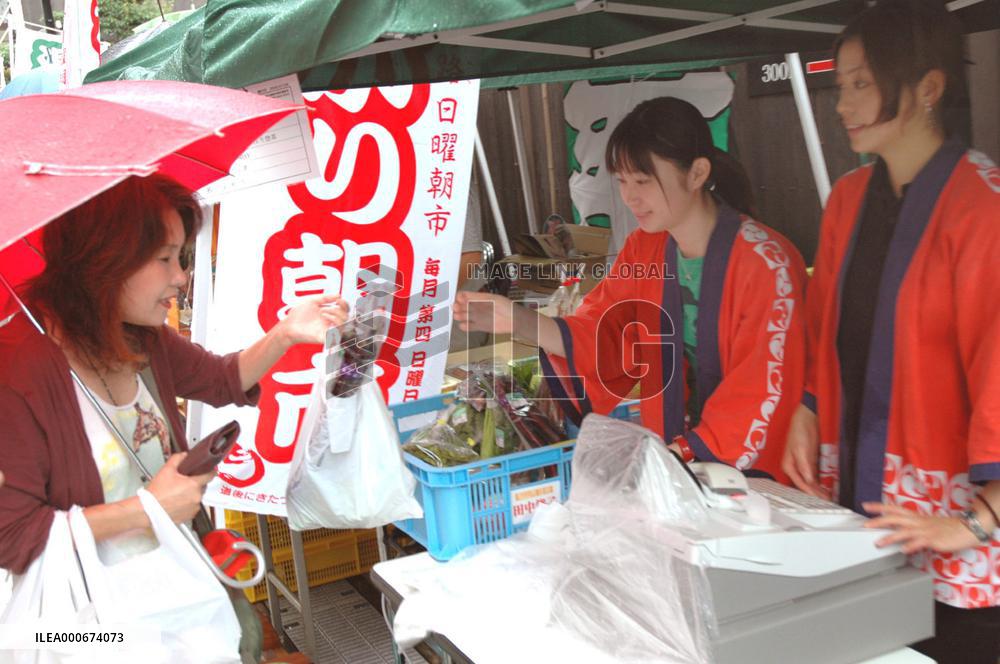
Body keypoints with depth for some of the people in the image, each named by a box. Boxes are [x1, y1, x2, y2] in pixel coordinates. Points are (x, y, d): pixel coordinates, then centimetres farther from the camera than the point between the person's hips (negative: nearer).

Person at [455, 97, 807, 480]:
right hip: (673, 459, 6)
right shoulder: (643, 248, 4)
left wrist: (686, 453, -19)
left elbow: (762, 394, -16)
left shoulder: (764, 265, -17)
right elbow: (603, 333, 0)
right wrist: (519, 322, -15)